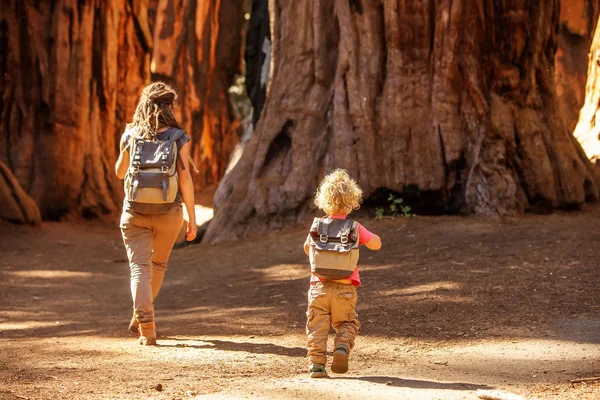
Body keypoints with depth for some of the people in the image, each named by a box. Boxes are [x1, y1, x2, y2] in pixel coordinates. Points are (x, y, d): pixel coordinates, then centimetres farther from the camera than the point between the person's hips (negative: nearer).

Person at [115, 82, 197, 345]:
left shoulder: (130, 136, -1)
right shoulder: (178, 138, -7)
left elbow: (120, 172, 13)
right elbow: (185, 178, -9)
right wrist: (192, 217, -4)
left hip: (135, 212, 0)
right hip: (168, 212, 0)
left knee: (140, 268, -1)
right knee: (158, 265, 21)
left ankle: (146, 327, -15)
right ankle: (139, 319, 33)